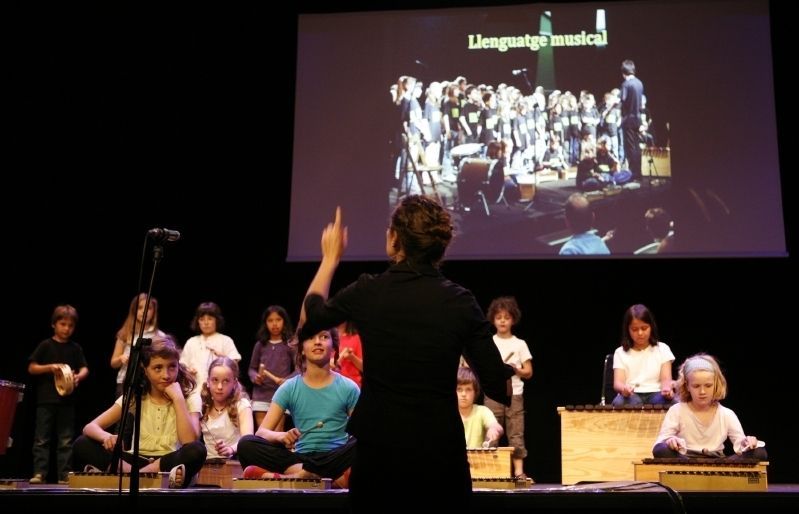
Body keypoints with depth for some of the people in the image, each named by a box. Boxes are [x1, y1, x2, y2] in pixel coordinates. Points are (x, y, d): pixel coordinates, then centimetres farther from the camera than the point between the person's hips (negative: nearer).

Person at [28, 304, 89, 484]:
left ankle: (65, 475, 7)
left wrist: (78, 377, -20)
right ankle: (39, 473, 3)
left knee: (66, 440, 4)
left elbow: (84, 369, 2)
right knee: (42, 439, 0)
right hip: (46, 399, -2)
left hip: (67, 400, 2)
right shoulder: (46, 345, 3)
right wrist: (50, 367, -16)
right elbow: (31, 368, 0)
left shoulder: (75, 348, 8)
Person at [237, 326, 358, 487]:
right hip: (301, 458, 2)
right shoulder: (290, 388, 7)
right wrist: (281, 436, -22)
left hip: (335, 458, -1)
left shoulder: (348, 387, 4)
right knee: (247, 444, -21)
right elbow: (262, 431, 0)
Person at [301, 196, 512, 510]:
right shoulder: (460, 301, -8)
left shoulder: (367, 292, -7)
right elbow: (499, 389, -6)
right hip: (442, 452, 0)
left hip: (377, 450, 0)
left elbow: (311, 315, 16)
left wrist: (331, 258, 27)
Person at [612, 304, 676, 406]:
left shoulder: (662, 349, 13)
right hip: (631, 395, 0)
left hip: (655, 394, 0)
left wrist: (667, 387, -25)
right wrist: (624, 388, -28)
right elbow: (618, 382, -1)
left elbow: (666, 378, 1)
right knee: (619, 402, -37)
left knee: (668, 401, -36)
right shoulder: (620, 352, 11)